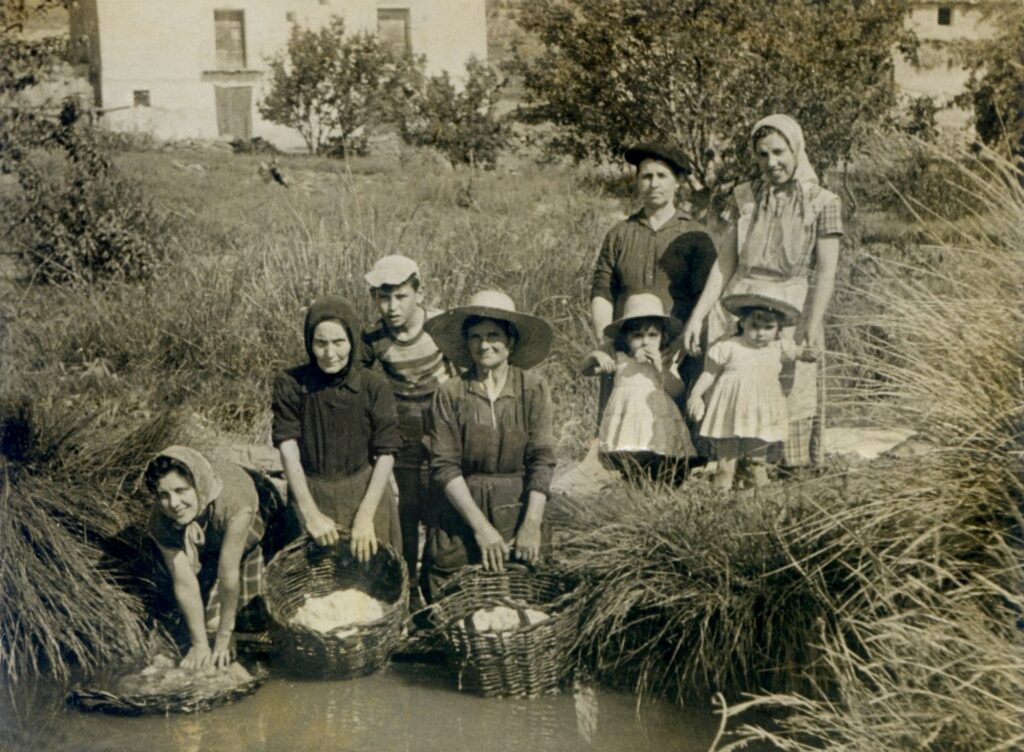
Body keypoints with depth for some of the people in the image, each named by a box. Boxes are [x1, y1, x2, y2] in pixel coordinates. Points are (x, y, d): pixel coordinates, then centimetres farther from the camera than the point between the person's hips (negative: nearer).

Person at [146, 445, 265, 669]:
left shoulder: (234, 502, -46)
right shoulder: (160, 522, -33)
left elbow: (229, 573, -40)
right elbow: (184, 582, -28)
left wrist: (223, 638, -32)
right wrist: (200, 643, -25)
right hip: (208, 549, 2)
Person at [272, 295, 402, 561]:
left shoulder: (374, 387, -7)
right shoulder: (290, 384, -7)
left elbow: (386, 454, -6)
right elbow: (288, 449, -10)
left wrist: (365, 515, -14)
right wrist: (310, 513, -17)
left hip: (365, 495, 0)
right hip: (310, 496, 0)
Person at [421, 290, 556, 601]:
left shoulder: (533, 390, -1)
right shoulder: (450, 394, -4)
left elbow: (542, 461, -3)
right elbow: (444, 466, -5)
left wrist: (532, 525, -12)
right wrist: (481, 526, -11)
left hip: (519, 513, 1)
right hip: (461, 518, 0)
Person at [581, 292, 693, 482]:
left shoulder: (665, 361, 13)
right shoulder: (620, 358, 14)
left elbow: (676, 389, -1)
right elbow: (587, 370, 20)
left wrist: (660, 367, -10)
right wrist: (595, 356, 0)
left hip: (656, 420, 0)